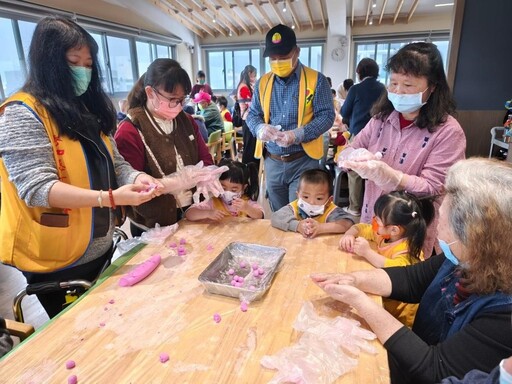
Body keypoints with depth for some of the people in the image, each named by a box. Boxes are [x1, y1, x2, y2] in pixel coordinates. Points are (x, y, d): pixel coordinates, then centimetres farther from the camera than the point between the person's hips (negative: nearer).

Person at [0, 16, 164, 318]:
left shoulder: (89, 109, 8)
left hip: (101, 250, 7)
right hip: (56, 261, -6)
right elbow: (37, 188, -23)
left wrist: (136, 178, -13)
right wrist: (109, 198, -33)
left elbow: (113, 162, 8)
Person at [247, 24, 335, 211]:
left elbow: (327, 115, -8)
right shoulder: (263, 82, 8)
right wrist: (260, 128, -14)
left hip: (303, 161, -4)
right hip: (272, 162, 4)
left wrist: (298, 134, -24)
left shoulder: (316, 80, -4)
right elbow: (252, 114, 11)